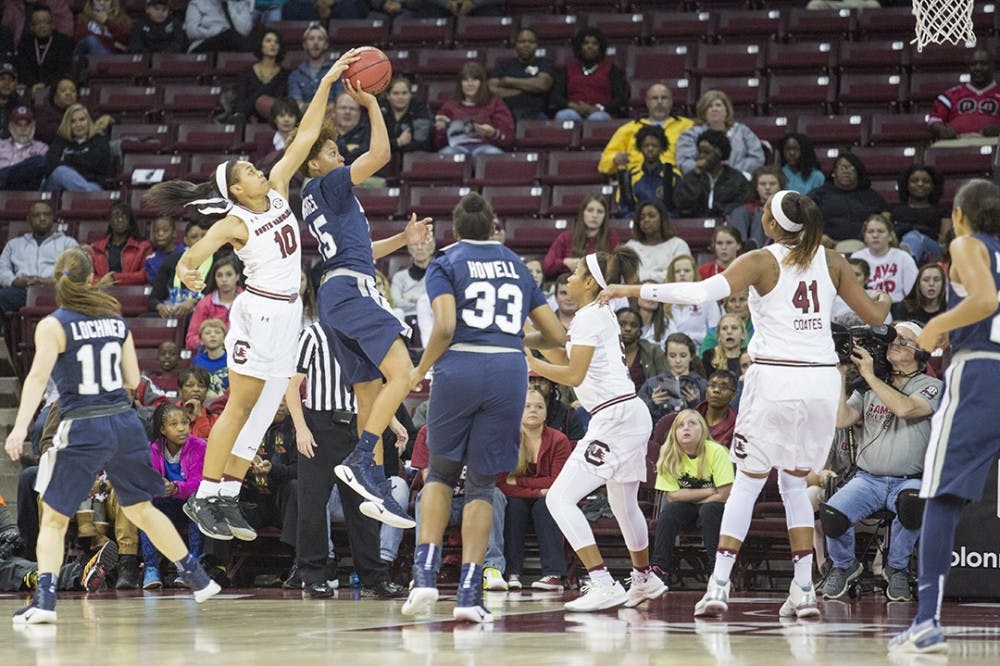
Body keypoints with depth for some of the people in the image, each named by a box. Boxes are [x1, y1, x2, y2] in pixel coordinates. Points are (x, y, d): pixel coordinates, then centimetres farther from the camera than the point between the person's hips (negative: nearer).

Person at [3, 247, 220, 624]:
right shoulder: (116, 319, 8)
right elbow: (132, 379, 11)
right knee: (141, 510, 21)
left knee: (53, 518, 3)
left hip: (84, 430, -4)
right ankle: (198, 579, 28)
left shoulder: (53, 326, -6)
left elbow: (38, 376, -20)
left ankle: (44, 600, -11)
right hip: (125, 424, 4)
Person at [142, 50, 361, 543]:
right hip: (260, 311, -7)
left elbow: (306, 136, 6)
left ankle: (226, 499, 10)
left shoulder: (277, 190, 8)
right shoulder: (234, 222, -11)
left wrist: (327, 82, 0)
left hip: (289, 313, 7)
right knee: (240, 406, -6)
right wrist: (187, 270, -50)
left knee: (261, 411, 7)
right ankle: (204, 498, -2)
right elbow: (195, 253, -26)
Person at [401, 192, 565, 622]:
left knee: (440, 474, 17)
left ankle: (425, 574, 1)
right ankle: (469, 593, -1)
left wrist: (420, 370, 5)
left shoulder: (444, 265, 7)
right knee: (482, 485, 9)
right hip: (509, 373, 2)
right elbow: (556, 335, 18)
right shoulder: (517, 267, 19)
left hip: (460, 367, -2)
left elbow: (445, 327, -10)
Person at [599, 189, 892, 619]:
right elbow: (874, 315, 13)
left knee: (747, 482, 5)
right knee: (795, 484, 16)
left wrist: (631, 291, -15)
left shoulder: (762, 262, -4)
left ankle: (719, 585, -3)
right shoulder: (830, 261, 7)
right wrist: (888, 300, 38)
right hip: (821, 379, 4)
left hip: (774, 377, -4)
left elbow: (703, 292, -18)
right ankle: (804, 590, 6)